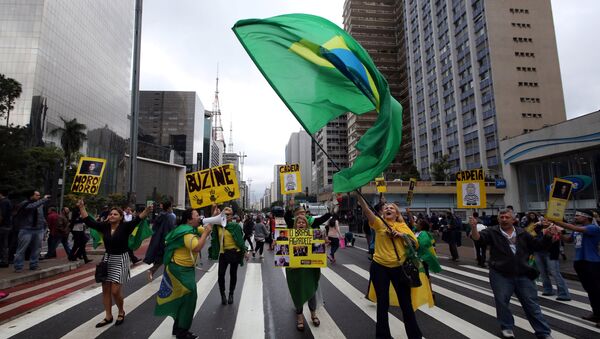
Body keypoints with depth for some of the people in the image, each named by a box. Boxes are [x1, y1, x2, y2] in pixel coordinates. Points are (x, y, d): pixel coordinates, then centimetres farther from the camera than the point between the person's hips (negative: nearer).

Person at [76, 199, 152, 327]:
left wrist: (146, 211, -47)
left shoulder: (125, 227, -14)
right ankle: (108, 316, 24)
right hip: (107, 259, 5)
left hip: (120, 260, -5)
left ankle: (121, 312, 21)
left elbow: (137, 220, -30)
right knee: (105, 289, 9)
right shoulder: (104, 226, 0)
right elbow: (89, 221, 5)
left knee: (115, 291, -5)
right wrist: (82, 207, 1)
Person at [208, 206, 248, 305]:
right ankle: (223, 295, 21)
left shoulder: (236, 226, -6)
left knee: (233, 274, 10)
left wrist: (245, 251, -8)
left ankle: (231, 294, 29)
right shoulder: (218, 225, 2)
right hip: (223, 253, 2)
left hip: (234, 252, -2)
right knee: (221, 274, 0)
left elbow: (241, 239, -3)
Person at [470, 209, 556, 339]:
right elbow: (477, 237, -21)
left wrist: (547, 236, -3)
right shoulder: (492, 232, -5)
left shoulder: (522, 233, 7)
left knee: (531, 304, 11)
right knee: (502, 302, 9)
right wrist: (474, 227, -41)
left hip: (523, 275, 2)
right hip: (500, 276, -2)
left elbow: (538, 245, 13)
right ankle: (507, 327, 29)